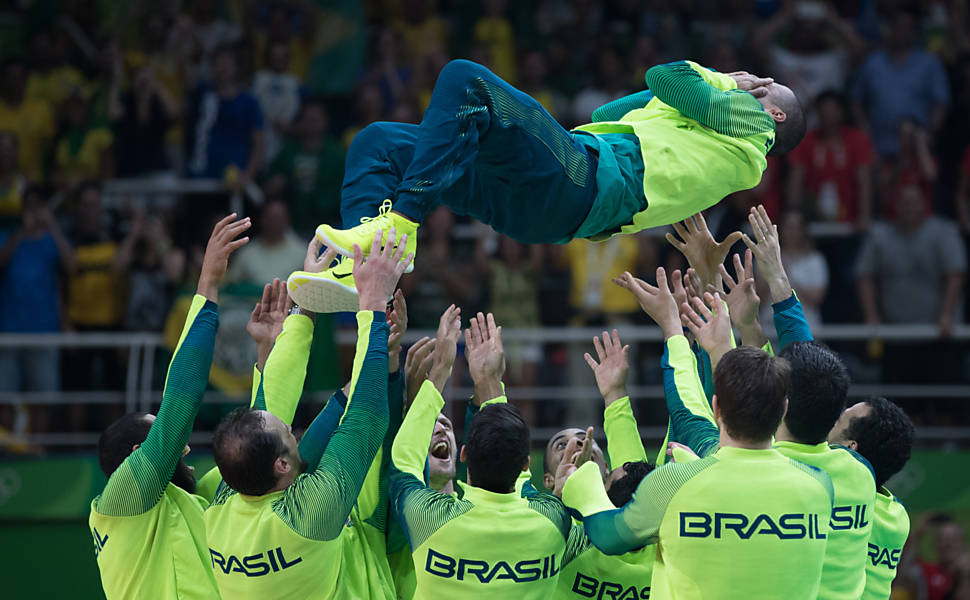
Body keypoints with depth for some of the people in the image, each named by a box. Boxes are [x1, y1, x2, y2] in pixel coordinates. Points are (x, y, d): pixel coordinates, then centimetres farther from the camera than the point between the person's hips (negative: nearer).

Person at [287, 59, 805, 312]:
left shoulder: (749, 122, 13)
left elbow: (665, 77, 2)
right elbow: (606, 114, 43)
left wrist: (725, 82, 21)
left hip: (575, 180, -9)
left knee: (466, 78, -25)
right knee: (378, 141, 4)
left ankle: (399, 224, -37)